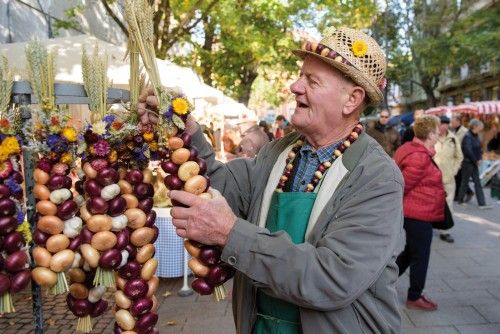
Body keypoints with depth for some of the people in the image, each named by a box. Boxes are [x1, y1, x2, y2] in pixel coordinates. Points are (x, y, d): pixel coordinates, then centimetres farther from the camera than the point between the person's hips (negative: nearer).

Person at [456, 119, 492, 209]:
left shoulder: (475, 136, 9)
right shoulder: (467, 136, -16)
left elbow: (479, 148, 13)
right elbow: (468, 151, -22)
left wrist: (480, 158, -2)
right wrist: (476, 160, -13)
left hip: (474, 163, 8)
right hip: (468, 163, -8)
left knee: (477, 183, 7)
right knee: (465, 182, 3)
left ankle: (482, 204, 9)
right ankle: (460, 201, 17)